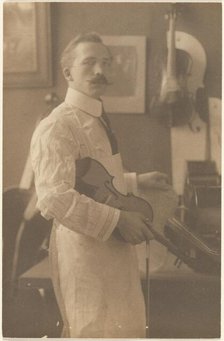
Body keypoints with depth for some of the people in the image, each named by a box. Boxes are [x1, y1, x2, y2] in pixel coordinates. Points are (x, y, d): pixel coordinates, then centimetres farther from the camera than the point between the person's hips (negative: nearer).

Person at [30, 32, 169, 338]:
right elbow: (53, 199, -30)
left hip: (112, 247, 10)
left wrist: (136, 182, 14)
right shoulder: (58, 126, -20)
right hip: (84, 250, -10)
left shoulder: (96, 120, 14)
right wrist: (117, 220, -26)